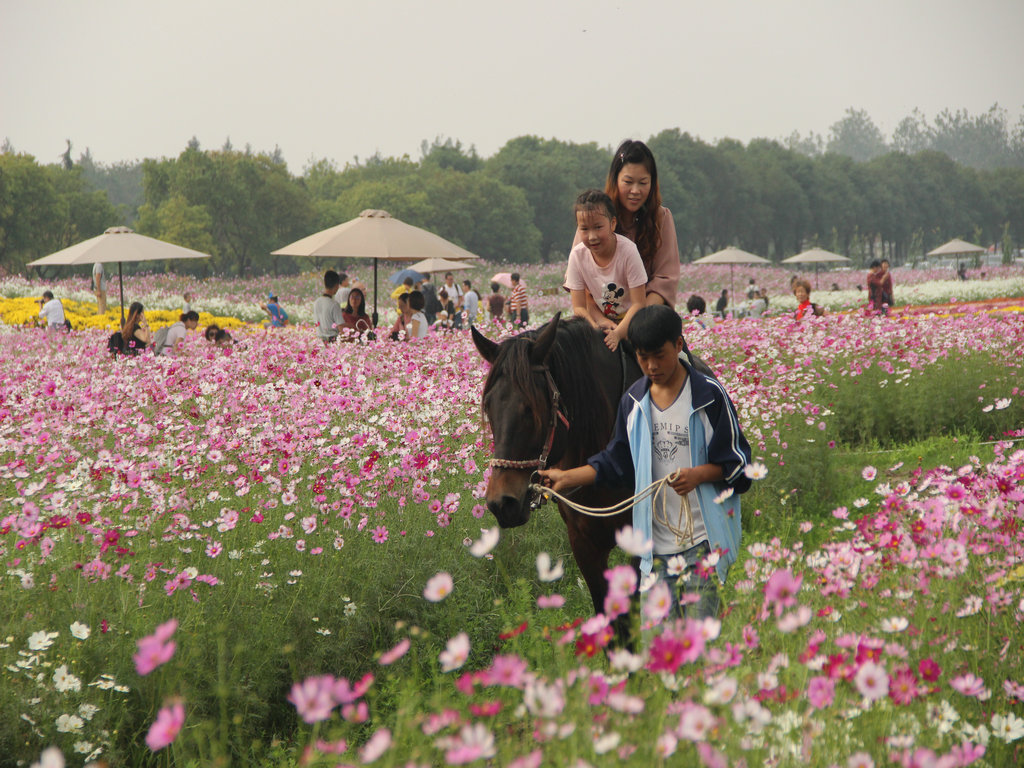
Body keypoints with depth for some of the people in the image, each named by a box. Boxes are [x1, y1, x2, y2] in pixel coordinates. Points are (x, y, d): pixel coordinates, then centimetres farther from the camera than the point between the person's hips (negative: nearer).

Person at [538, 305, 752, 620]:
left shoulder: (710, 396, -6)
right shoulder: (633, 402, 8)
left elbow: (736, 460, -3)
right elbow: (616, 462, 17)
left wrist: (699, 474, -21)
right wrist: (567, 478, 9)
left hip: (704, 535, -4)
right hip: (655, 538, 4)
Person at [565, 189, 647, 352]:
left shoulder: (628, 250, -21)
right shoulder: (577, 255, -12)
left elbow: (638, 304, -20)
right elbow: (579, 306, -8)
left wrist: (617, 334, -32)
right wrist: (596, 329, -28)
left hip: (631, 320, -3)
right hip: (600, 319, 3)